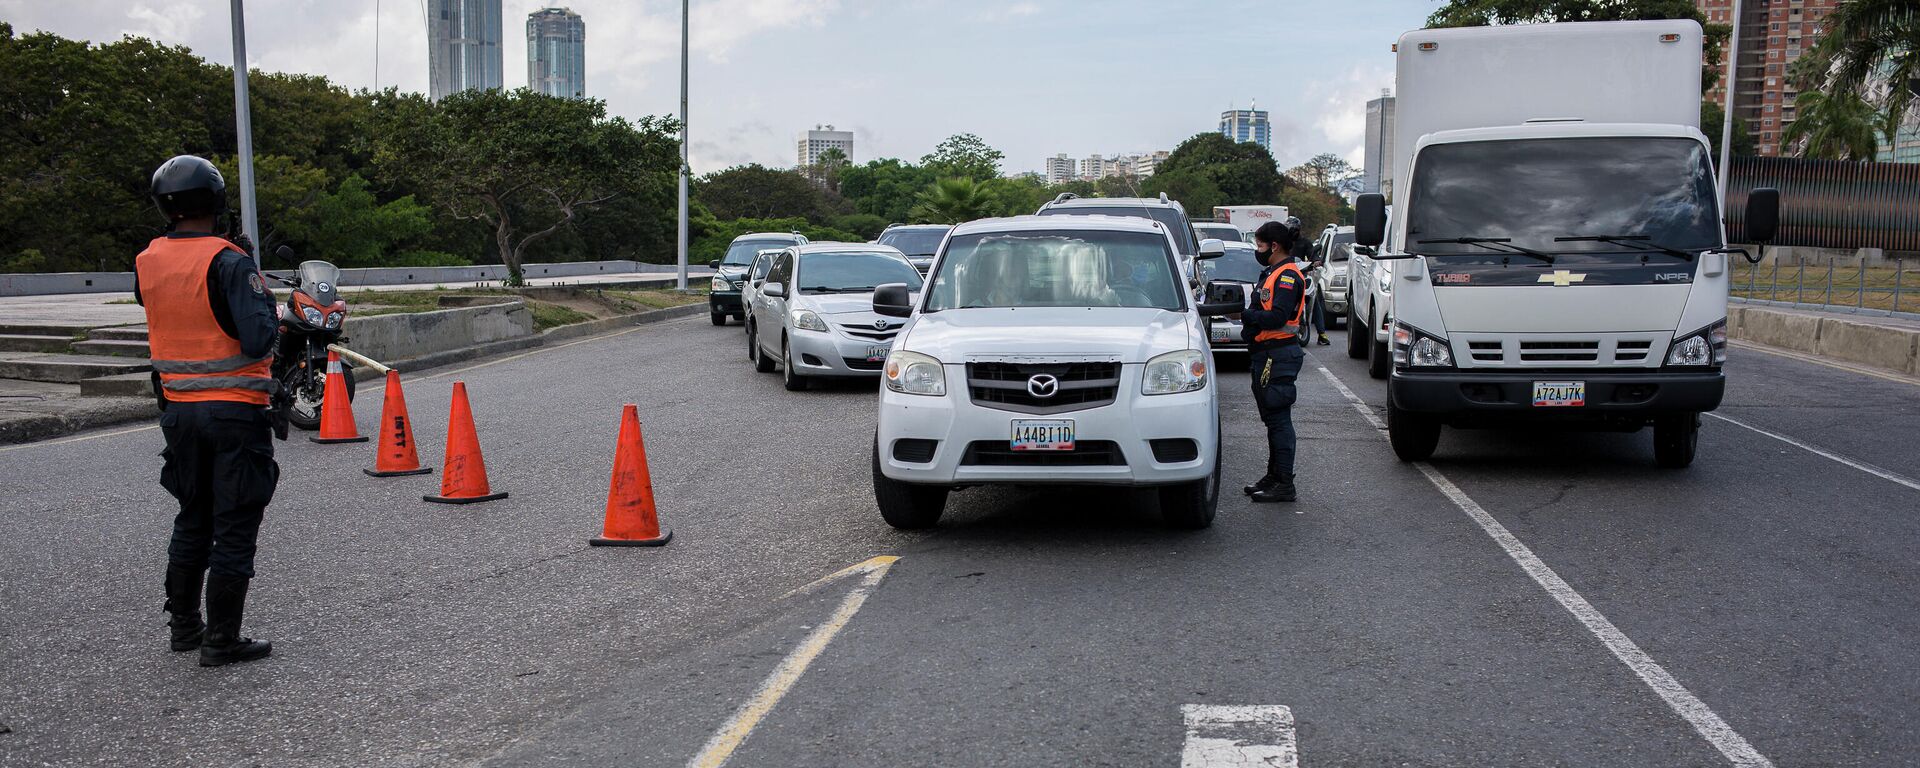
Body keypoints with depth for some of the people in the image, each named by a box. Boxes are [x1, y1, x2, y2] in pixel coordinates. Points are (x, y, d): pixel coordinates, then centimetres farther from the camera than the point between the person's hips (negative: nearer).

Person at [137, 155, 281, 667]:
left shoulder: (146, 263, 3)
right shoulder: (230, 264, -17)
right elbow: (258, 340, -23)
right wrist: (272, 314, -3)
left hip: (179, 409, 6)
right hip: (235, 412, -6)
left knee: (192, 520, 20)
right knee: (234, 528, 2)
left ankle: (183, 625, 29)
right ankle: (221, 641, 6)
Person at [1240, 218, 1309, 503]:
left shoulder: (1288, 276, -13)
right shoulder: (1273, 274, 20)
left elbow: (1277, 318, -23)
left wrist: (1243, 313, -20)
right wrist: (1244, 312, 2)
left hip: (1279, 356, -10)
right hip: (1266, 355, 10)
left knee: (1279, 419, -8)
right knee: (1273, 419, 16)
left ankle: (1285, 484, -5)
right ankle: (1274, 476, 25)